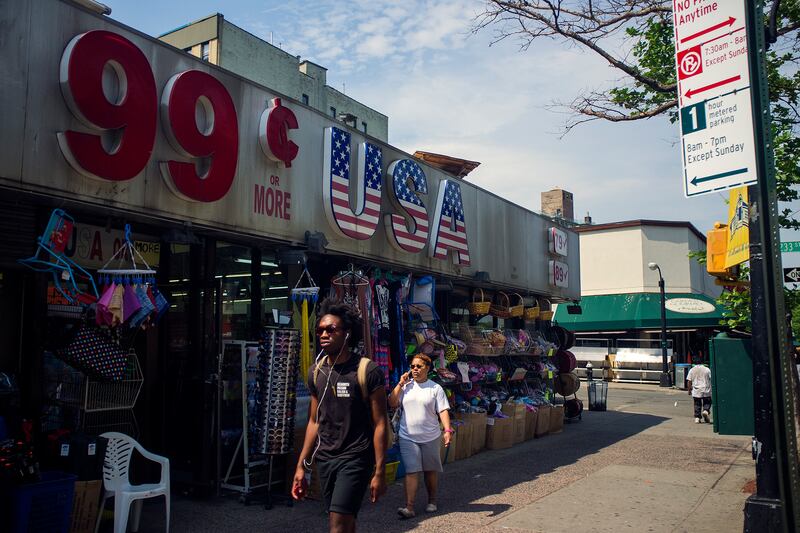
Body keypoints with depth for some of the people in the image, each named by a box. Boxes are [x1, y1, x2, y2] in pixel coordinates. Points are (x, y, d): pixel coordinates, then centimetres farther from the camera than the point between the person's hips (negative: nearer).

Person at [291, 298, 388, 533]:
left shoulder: (368, 371, -11)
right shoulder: (316, 371, 6)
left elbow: (380, 424, -10)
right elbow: (314, 422, 13)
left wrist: (379, 472, -13)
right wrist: (301, 466, 10)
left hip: (356, 458, -6)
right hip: (325, 459, 6)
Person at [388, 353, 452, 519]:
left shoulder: (435, 388, 0)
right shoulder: (405, 386, 6)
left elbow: (443, 410, -4)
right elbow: (392, 404, -1)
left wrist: (448, 430, -17)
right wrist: (400, 384, -6)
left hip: (431, 437, 0)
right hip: (408, 437, 0)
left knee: (431, 470, 13)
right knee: (411, 471, -6)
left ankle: (432, 501, 30)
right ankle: (409, 507, -8)